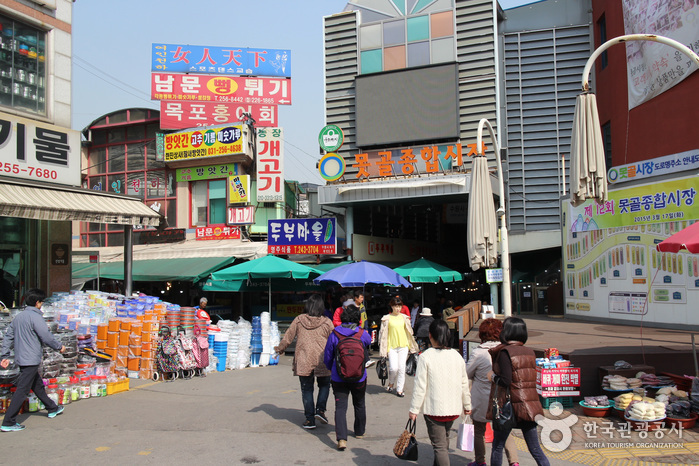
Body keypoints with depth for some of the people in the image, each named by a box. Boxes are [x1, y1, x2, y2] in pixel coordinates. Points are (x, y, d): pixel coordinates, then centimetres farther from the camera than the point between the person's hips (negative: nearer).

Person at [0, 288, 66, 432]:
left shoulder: (18, 317, 11)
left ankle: (52, 409, 36)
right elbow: (46, 337, -16)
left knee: (38, 385, 20)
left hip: (21, 359, 9)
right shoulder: (35, 317, -15)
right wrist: (59, 347, -1)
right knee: (22, 390, -5)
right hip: (31, 360, -9)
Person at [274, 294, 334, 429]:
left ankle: (310, 419, 9)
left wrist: (280, 348, 22)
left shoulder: (299, 320, -2)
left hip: (303, 362, 1)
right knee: (324, 385, 21)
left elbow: (287, 337, 4)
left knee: (307, 389, 10)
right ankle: (320, 409, 4)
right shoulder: (326, 322, -5)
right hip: (322, 362, 0)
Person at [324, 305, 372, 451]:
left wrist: (330, 369, 19)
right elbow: (369, 342, 15)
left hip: (339, 377, -1)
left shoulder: (334, 334, -10)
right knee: (359, 404, 22)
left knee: (340, 407, 0)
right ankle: (360, 432, 39)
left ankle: (341, 439, -14)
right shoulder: (362, 334, -10)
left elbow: (328, 356, 0)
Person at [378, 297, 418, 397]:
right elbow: (383, 334, 2)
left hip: (403, 345, 2)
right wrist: (383, 349, -1)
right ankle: (391, 383, 19)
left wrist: (412, 346, 16)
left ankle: (399, 389, 12)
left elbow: (409, 332, 17)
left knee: (401, 368, 1)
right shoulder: (387, 318, 0)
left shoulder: (404, 317, 8)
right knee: (394, 368, -10)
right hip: (392, 346, -2)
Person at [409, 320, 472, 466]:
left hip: (434, 409, -5)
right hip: (454, 408, 5)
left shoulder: (425, 357, -13)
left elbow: (420, 386, -13)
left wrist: (414, 409, -4)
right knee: (444, 440, 24)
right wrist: (467, 405, 22)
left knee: (439, 445, -1)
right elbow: (464, 383, 10)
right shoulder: (456, 355, 2)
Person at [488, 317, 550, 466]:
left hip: (510, 406, -6)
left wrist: (493, 376, 0)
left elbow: (506, 381, -21)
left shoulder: (505, 352, -12)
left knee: (497, 446, 10)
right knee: (535, 449, 8)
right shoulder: (530, 352, 7)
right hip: (530, 406, 6)